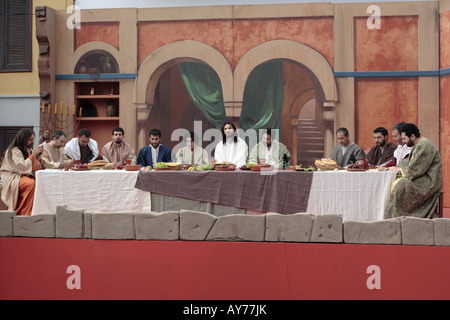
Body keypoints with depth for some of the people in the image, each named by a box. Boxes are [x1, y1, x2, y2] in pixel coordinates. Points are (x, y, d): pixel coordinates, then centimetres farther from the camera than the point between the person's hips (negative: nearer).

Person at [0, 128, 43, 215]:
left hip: (23, 176, 8)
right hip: (12, 178, -8)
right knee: (31, 184, -35)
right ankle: (26, 214, -30)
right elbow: (22, 167, -20)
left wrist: (38, 156, -1)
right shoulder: (14, 151, -9)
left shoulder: (28, 150, 16)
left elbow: (35, 167, 14)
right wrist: (33, 155, -12)